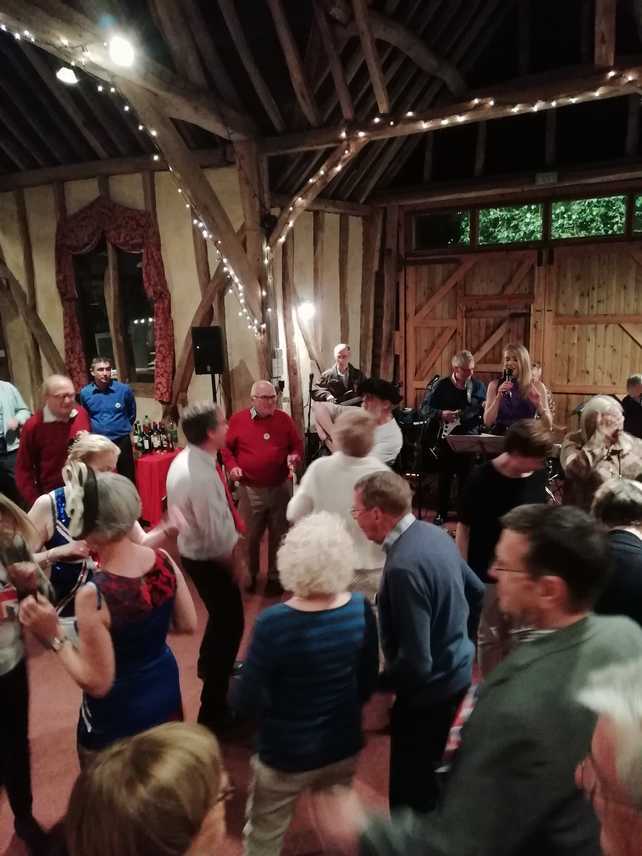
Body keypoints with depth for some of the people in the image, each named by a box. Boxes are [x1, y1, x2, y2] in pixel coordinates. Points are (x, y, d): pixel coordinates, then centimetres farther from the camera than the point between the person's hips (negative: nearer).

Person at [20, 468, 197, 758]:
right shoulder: (163, 560, -15)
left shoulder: (93, 596, -31)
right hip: (165, 690, 5)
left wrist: (55, 637, -18)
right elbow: (188, 624, -2)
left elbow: (97, 683, -23)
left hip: (119, 716, -5)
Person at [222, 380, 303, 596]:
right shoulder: (238, 420, -4)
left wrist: (295, 457, -13)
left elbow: (297, 445, 8)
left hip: (280, 488, 1)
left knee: (278, 536, 12)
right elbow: (226, 447, 4)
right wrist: (231, 466, -12)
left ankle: (275, 576, 28)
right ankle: (250, 575, 31)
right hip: (250, 490, -1)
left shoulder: (284, 419, 1)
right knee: (251, 536, 10)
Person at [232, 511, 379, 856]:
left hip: (286, 754, -3)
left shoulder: (274, 624, -29)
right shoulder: (361, 609, -16)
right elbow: (368, 684, -2)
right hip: (343, 746, 4)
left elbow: (246, 702, -20)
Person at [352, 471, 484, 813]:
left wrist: (373, 683, -12)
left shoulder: (403, 567, -32)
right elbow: (477, 592, 10)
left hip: (428, 687, -9)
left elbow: (416, 663, -29)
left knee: (409, 782, 12)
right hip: (456, 670, 9)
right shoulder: (434, 533, -5)